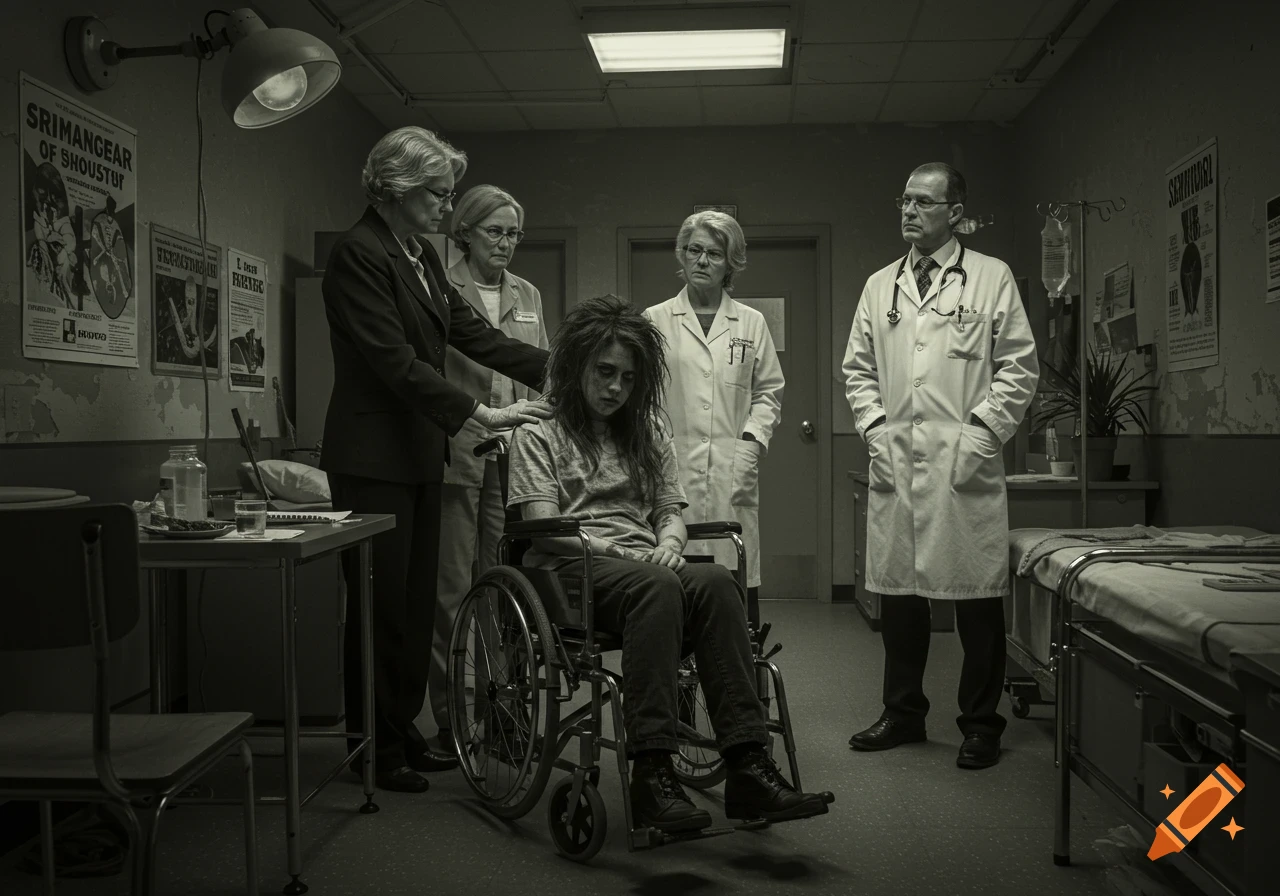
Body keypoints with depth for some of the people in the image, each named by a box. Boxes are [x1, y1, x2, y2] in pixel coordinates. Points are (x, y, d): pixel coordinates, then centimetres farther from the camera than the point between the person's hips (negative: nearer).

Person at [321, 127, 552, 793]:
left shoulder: (422, 256, 14)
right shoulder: (359, 253, -13)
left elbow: (472, 333, 12)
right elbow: (395, 360, -21)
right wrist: (480, 414, -24)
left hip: (418, 455, 9)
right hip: (373, 457, -9)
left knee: (416, 602, 12)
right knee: (381, 604, -1)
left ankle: (403, 731, 24)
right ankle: (374, 747, 11)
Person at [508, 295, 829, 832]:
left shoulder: (649, 435, 27)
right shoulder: (539, 436, 12)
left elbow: (670, 511, 19)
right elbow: (542, 525, -1)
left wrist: (668, 543, -5)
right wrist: (616, 553, -15)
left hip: (647, 564, 4)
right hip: (570, 571, -4)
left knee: (715, 581, -31)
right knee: (656, 585, -38)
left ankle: (747, 766, -40)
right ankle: (651, 774, -44)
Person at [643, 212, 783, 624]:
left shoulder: (752, 323, 15)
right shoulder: (655, 320, 11)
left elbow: (769, 393, 16)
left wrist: (753, 439, 1)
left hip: (733, 470, 1)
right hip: (671, 467, -1)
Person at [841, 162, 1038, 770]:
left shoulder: (992, 278, 4)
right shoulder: (880, 286, 15)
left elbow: (1020, 367, 1)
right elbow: (858, 369, 18)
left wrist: (981, 431, -8)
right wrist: (875, 426, 3)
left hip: (965, 465, -4)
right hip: (894, 464, 4)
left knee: (977, 597, 1)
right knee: (898, 592, 10)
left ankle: (981, 725, 15)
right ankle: (903, 713, 24)